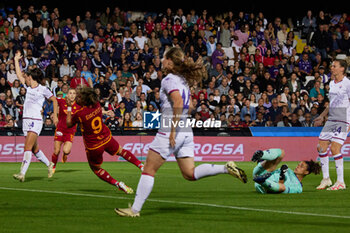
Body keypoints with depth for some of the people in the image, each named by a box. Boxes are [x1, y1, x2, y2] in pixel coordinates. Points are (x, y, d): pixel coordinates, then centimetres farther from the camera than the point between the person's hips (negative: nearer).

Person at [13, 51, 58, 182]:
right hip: (26, 121, 7)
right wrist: (16, 60, 25)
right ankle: (49, 165, 31)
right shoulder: (28, 87, 15)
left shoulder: (43, 90, -3)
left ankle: (22, 174, -27)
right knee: (34, 149, 12)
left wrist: (55, 115, 5)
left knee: (28, 148, -18)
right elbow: (19, 75, 24)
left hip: (36, 121, -7)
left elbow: (54, 100, 8)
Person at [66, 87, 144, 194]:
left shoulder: (79, 114, -28)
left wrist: (69, 108, -2)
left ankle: (117, 184, 8)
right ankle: (141, 166, 30)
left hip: (93, 147, -4)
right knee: (121, 151, 33)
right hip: (106, 139, 4)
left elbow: (69, 124, -7)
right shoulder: (97, 105, -12)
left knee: (96, 168, 20)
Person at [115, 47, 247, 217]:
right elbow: (189, 106, 22)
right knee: (190, 174, 7)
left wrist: (173, 130, -23)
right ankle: (226, 168, -8)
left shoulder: (169, 80, -11)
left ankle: (135, 209, 3)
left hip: (169, 133, -8)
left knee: (149, 171, 0)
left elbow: (178, 103, -24)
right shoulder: (183, 80, 15)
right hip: (187, 132, 8)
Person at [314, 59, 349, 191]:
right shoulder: (332, 84, 16)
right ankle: (326, 179, 14)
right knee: (321, 147, 2)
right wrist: (322, 116, 21)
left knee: (335, 148, -15)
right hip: (331, 119, 8)